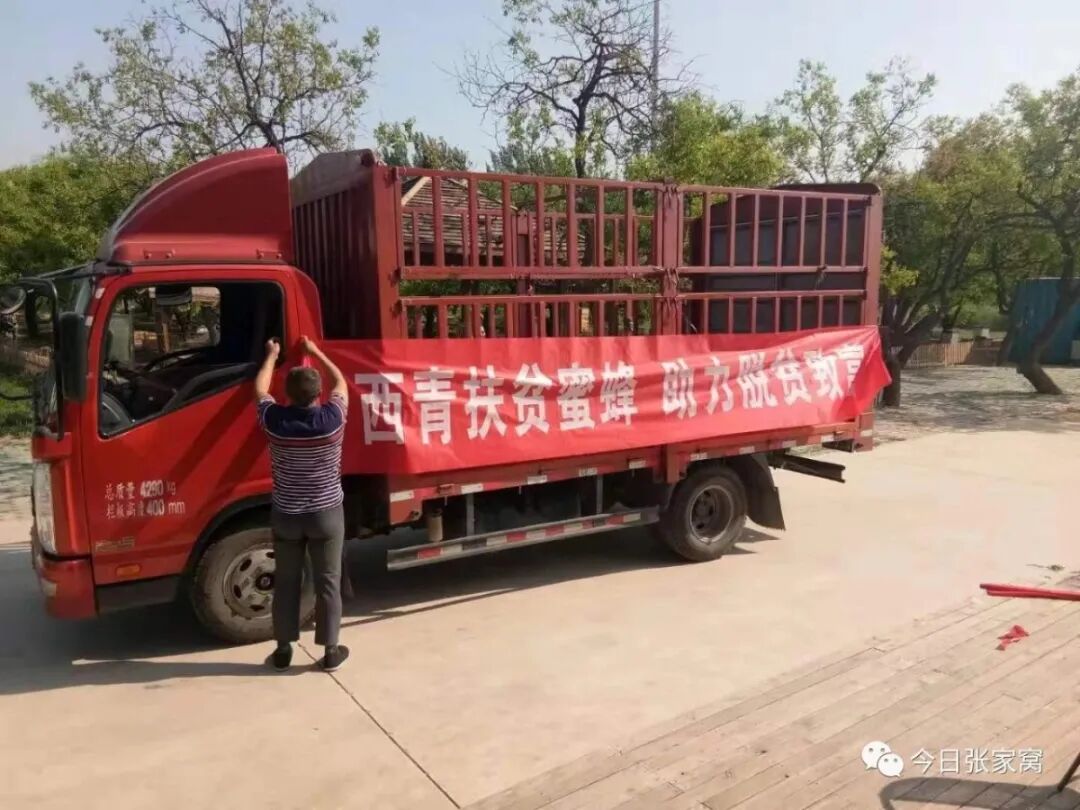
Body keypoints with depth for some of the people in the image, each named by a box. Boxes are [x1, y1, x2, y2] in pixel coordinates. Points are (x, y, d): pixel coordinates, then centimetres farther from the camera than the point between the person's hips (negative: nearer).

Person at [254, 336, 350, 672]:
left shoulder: (275, 420, -12)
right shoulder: (332, 418, -14)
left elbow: (260, 389, 10)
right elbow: (340, 383, 6)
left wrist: (272, 356, 24)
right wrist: (316, 351, 17)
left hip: (285, 516, 1)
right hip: (327, 514, -1)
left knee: (286, 583, 13)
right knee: (328, 582, 8)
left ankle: (283, 650, 23)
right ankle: (331, 651, 16)